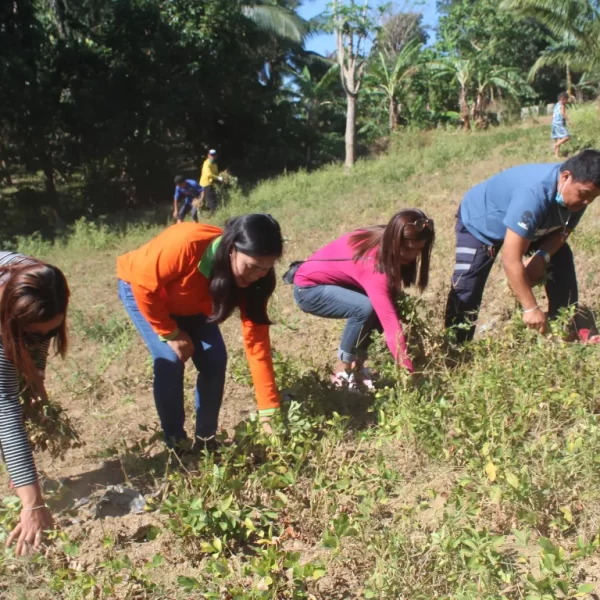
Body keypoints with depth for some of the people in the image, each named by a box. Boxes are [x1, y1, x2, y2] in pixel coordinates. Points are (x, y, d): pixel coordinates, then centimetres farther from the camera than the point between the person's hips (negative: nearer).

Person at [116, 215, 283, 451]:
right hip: (141, 290, -4)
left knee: (214, 360, -9)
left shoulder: (251, 279, -26)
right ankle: (176, 444, 2)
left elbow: (256, 341, -24)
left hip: (191, 304, 4)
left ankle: (206, 439, 10)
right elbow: (144, 285, -29)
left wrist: (268, 410, -26)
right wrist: (171, 334, -21)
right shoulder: (186, 244, -43)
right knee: (170, 362, -18)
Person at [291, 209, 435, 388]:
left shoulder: (383, 243, -10)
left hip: (331, 282, 8)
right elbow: (390, 321, -38)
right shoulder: (374, 261, -35)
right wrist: (408, 371, -39)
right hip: (309, 288, -8)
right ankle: (342, 372, -10)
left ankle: (357, 366, 3)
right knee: (365, 309, -29)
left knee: (380, 307, -10)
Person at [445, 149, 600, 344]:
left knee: (562, 260, 0)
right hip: (479, 221, -7)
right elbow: (511, 260, -45)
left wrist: (542, 256, -26)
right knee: (466, 290, -17)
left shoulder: (578, 191, -21)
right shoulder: (534, 193, -44)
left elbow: (562, 231, -5)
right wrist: (531, 308, -40)